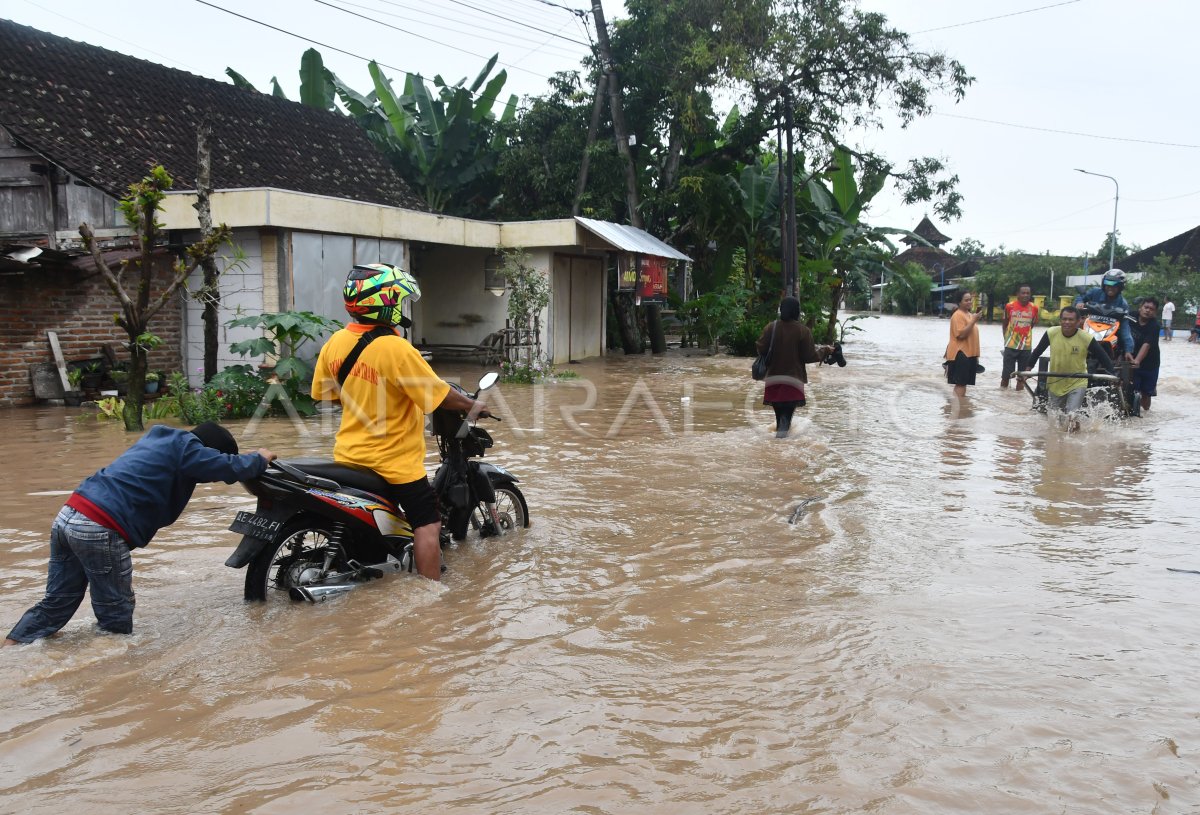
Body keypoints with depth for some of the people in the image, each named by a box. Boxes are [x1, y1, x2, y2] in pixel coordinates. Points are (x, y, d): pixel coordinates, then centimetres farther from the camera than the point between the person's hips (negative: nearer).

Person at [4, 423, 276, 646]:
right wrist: (260, 459, 14)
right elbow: (230, 467, -6)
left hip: (68, 515, 9)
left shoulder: (161, 438, 24)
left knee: (57, 602, 17)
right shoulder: (185, 447, -2)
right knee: (116, 615, 5)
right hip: (100, 530, -9)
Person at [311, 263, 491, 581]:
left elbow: (325, 391, 10)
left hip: (349, 456, 8)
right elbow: (440, 395, -18)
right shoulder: (397, 349, -24)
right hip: (395, 461, -7)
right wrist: (474, 406, -1)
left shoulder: (335, 342, -3)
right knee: (427, 523, 2)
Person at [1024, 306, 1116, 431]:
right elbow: (1037, 352, 0)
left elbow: (1103, 357, -11)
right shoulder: (1051, 333, -13)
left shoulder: (1087, 338, -19)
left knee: (1071, 418, -17)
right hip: (1055, 383, 3)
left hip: (1077, 383, -3)